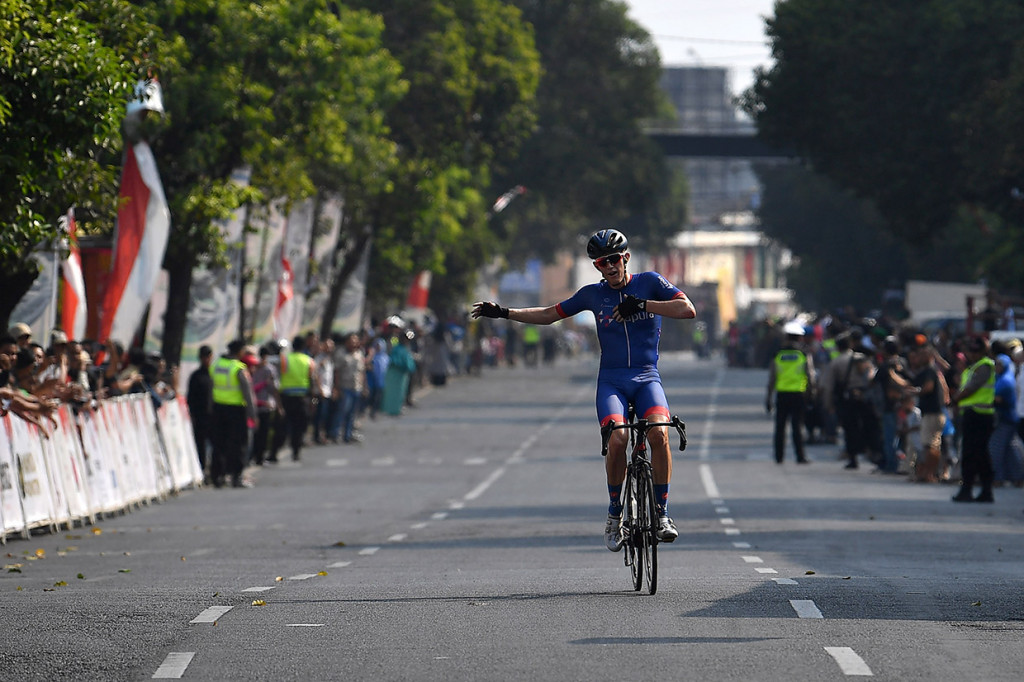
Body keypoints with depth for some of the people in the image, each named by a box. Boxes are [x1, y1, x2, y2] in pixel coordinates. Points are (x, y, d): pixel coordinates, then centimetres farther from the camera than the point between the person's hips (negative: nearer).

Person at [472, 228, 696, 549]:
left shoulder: (649, 282, 2)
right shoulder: (594, 294, 8)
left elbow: (688, 310, -10)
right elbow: (550, 314, 20)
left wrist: (643, 305, -19)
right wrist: (503, 313, 14)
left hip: (646, 377, -1)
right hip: (611, 379, 1)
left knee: (659, 434, -28)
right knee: (617, 439, -26)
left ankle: (662, 514, -16)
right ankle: (614, 513, -6)